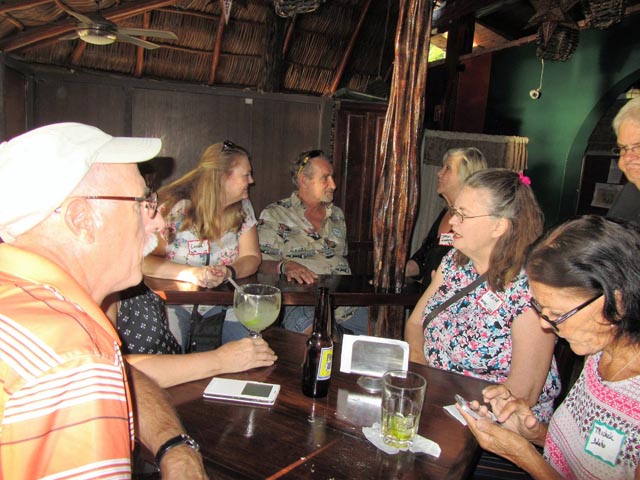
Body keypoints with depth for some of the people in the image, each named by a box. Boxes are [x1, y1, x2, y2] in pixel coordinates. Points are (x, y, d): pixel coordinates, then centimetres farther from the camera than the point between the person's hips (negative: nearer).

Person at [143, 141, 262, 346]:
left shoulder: (243, 207, 2)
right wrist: (191, 273, -33)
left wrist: (229, 272, -24)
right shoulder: (175, 207, -14)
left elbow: (251, 257, -2)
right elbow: (145, 260, -18)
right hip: (174, 299, -4)